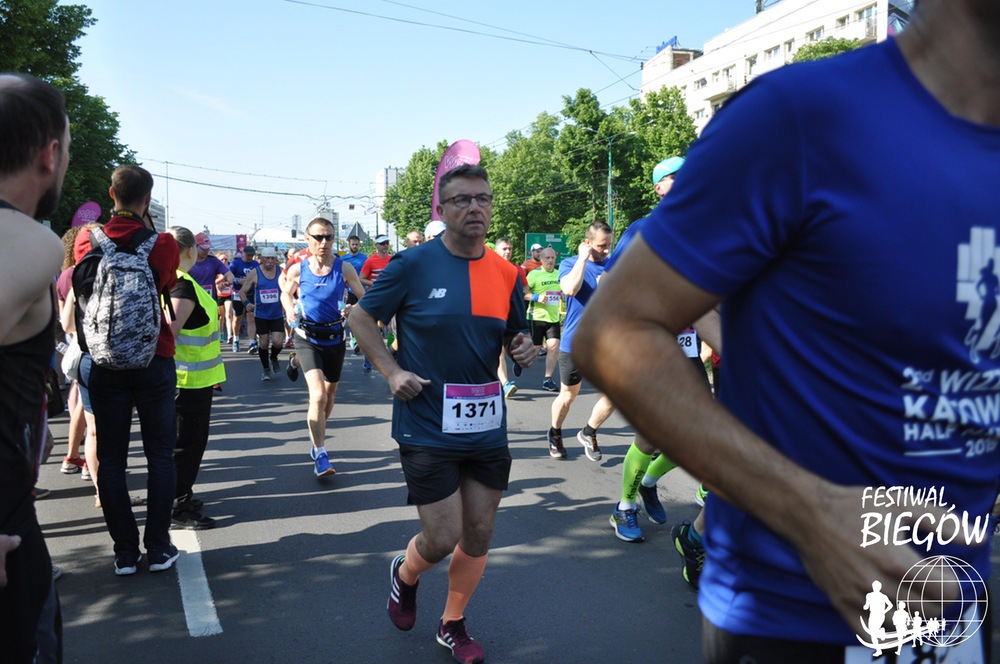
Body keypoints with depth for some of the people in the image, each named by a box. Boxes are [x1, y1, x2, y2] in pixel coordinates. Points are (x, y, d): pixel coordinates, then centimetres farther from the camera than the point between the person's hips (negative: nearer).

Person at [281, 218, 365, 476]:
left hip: (335, 337, 2)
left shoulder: (344, 268, -8)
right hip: (308, 338, -2)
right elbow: (286, 293, 13)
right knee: (318, 395, -18)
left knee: (330, 393, 17)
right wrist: (290, 309, -8)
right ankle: (320, 455, -7)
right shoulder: (297, 269, -6)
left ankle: (317, 433, 48)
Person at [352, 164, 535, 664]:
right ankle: (404, 574, 35)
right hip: (428, 430, -4)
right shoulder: (413, 265, -9)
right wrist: (392, 372, -10)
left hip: (487, 429, 5)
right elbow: (362, 317, 1)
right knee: (442, 539, -1)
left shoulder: (506, 274, 4)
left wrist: (524, 350, -7)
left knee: (478, 537, 12)